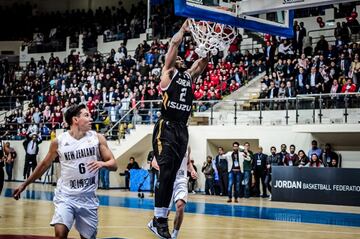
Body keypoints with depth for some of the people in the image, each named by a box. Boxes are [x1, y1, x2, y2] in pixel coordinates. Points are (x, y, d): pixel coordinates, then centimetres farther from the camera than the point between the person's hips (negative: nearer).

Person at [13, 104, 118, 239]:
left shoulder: (97, 138, -2)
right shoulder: (59, 142, -3)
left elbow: (114, 164, 0)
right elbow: (45, 165, 10)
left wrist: (102, 163, -23)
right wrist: (24, 185, 15)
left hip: (88, 198, 2)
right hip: (66, 195, -1)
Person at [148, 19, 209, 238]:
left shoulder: (189, 76, 20)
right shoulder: (168, 74, 5)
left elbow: (204, 60, 14)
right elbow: (174, 43, -2)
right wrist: (184, 28, 6)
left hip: (182, 129, 6)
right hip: (166, 128, -6)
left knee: (172, 175, 6)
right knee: (166, 172, -13)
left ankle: (161, 218, 9)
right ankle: (159, 219, -10)